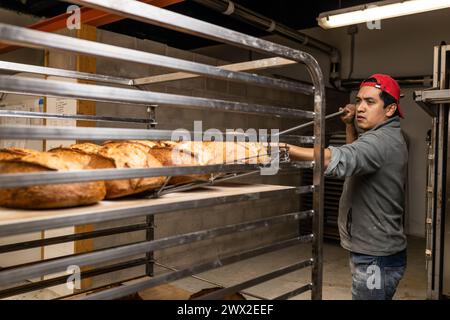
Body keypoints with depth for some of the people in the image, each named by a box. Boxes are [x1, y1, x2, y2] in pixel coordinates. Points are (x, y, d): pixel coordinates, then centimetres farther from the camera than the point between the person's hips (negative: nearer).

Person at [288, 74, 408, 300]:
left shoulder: (382, 140, -22)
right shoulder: (387, 138, 11)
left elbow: (339, 159, -41)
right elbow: (357, 156, 30)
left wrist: (282, 149, -50)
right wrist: (350, 125, 15)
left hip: (376, 259, -10)